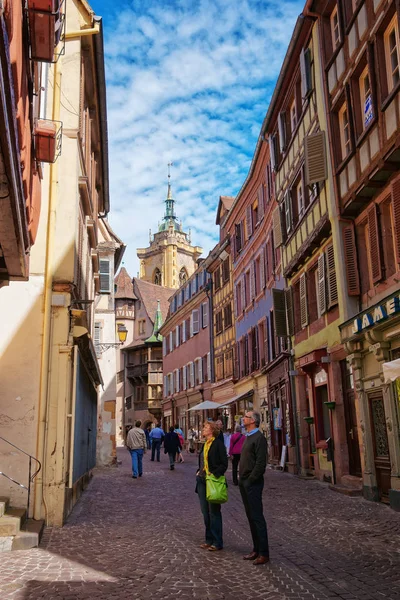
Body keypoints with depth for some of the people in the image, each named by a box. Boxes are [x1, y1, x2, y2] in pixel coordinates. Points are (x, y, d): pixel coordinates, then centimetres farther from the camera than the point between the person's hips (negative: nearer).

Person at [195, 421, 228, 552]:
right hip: (202, 481, 8)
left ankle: (217, 542, 11)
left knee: (214, 512, 1)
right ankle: (209, 540, 25)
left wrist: (214, 474, -23)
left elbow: (224, 464, -14)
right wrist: (199, 472, 6)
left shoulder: (218, 444, -12)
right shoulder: (205, 444, 12)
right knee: (205, 511, 13)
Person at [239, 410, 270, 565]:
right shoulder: (247, 437, 14)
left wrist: (250, 480, -17)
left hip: (253, 483, -9)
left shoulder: (259, 438, -14)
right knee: (250, 517, 13)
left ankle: (263, 553, 4)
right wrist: (241, 479, 12)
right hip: (244, 483, 9)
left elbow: (261, 463, -20)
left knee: (257, 517, -4)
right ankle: (256, 549, 22)